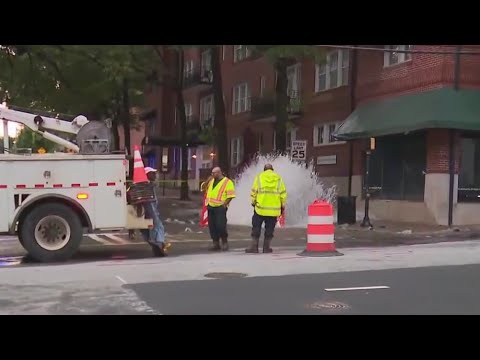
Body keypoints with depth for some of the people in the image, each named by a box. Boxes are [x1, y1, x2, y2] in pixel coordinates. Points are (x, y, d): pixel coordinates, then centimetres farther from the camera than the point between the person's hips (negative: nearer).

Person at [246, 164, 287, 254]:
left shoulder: (259, 177, 3)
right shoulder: (279, 178, 6)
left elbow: (253, 192, 1)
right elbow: (283, 194, 4)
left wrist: (253, 203, 14)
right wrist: (282, 206, 14)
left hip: (260, 208, -1)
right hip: (274, 209, 1)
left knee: (256, 228, 7)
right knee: (269, 229, 9)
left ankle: (254, 247, 5)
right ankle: (266, 248, 10)